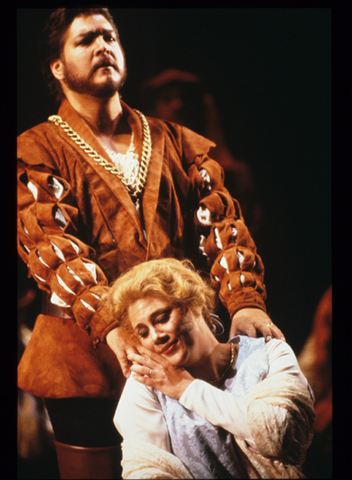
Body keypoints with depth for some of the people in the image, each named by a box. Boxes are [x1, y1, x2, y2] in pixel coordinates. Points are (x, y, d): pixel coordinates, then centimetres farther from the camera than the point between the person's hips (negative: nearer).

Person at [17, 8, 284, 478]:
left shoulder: (177, 143, 16)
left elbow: (219, 223, 5)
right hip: (88, 355, -3)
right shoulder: (37, 151, 4)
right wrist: (110, 324, -27)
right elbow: (50, 245, -11)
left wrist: (244, 299, -15)